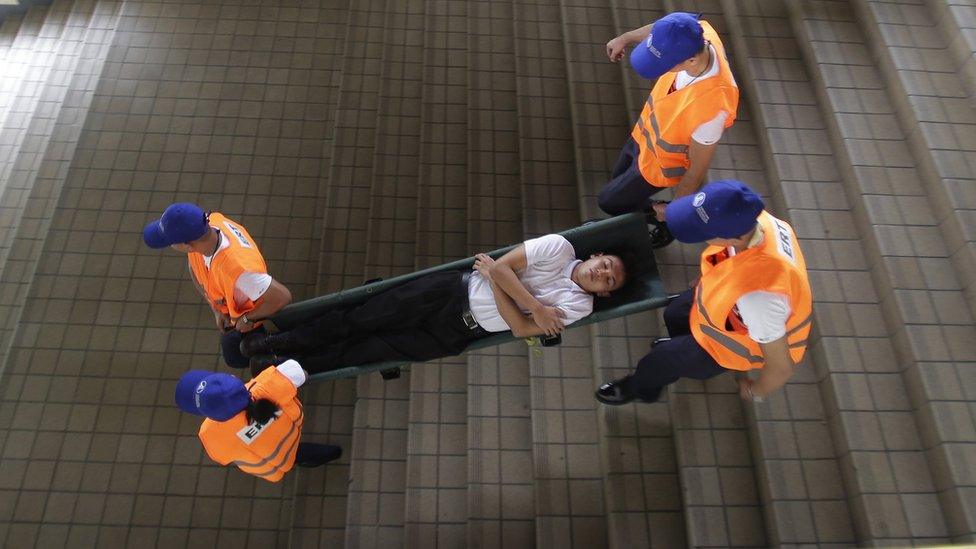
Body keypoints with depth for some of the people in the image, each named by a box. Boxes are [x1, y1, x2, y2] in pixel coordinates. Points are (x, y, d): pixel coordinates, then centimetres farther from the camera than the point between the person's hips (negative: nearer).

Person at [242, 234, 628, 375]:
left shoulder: (578, 306, -2)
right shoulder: (559, 247, -2)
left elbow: (520, 328, -9)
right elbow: (503, 266, -9)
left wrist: (492, 277, -12)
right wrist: (537, 307, -14)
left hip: (462, 332, 0)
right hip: (454, 289, 0)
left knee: (374, 350, -2)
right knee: (359, 321, 0)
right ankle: (277, 342, 15)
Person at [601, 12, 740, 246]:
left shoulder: (711, 108, -45)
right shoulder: (699, 32, -27)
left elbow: (697, 170, -28)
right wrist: (626, 38, 13)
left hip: (660, 163, -7)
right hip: (643, 134, 7)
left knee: (609, 201, 15)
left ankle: (670, 226, 37)